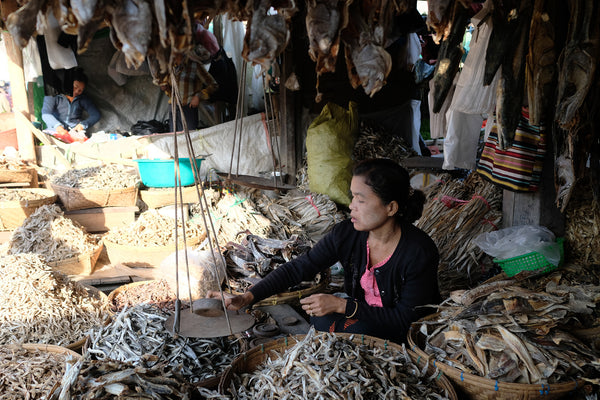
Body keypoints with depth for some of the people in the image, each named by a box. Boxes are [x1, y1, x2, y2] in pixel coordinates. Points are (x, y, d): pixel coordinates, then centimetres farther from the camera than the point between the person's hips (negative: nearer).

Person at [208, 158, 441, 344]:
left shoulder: (419, 253, -27)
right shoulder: (346, 234, -14)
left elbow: (405, 318, -22)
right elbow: (297, 269, -13)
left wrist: (342, 305, -29)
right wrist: (247, 298, -24)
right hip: (361, 316, 4)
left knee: (359, 330, -29)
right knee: (320, 317, -23)